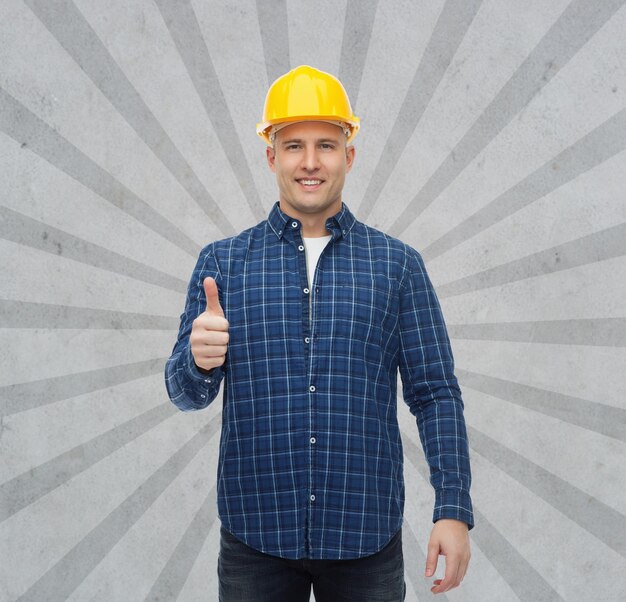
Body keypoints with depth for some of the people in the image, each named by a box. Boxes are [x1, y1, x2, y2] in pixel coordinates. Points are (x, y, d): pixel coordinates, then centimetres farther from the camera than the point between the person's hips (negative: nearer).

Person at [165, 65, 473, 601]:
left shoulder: (398, 265, 4)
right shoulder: (222, 262, 4)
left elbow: (435, 394, 3)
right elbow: (186, 393, 3)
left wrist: (453, 509, -6)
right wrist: (200, 361, -20)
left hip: (366, 537, 0)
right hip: (255, 538, 1)